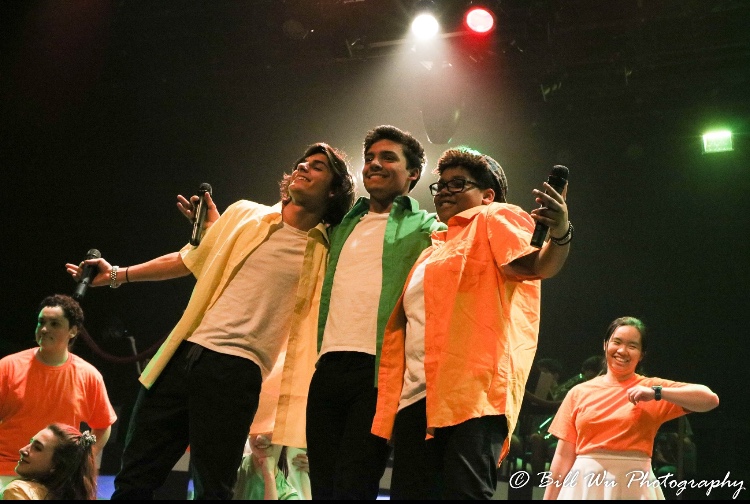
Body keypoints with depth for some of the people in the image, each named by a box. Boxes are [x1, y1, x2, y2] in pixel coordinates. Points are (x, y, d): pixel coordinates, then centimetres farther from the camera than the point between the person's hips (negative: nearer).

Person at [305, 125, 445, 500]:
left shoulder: (426, 228, 8)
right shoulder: (344, 227, 25)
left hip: (380, 372, -6)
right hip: (328, 369, 6)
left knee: (351, 488, -10)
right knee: (322, 486, 6)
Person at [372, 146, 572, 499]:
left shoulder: (495, 219, 6)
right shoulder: (433, 249, 29)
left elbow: (536, 266, -14)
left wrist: (560, 234, -33)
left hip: (469, 391, -8)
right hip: (415, 397, 8)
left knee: (464, 491, -16)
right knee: (409, 492, 5)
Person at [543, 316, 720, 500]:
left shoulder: (651, 388, 3)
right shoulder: (579, 393, 5)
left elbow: (710, 399, -9)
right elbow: (563, 456, 4)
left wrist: (656, 393, -17)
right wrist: (549, 497, 0)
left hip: (634, 487, -1)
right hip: (584, 485, 1)